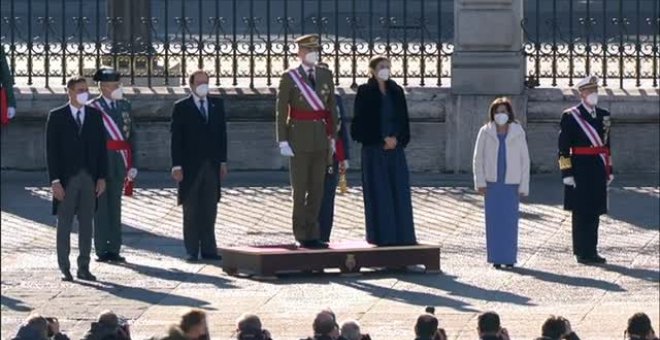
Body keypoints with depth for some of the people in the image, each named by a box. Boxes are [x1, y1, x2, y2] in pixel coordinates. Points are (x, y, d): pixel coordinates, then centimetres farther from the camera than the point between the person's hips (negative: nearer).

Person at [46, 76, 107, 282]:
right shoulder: (56, 117, -1)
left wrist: (101, 177, 1)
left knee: (86, 224, 5)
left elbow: (101, 147, 9)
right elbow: (51, 150, -4)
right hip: (66, 178, -3)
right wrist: (55, 180, -11)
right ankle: (64, 268, 7)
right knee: (64, 224, 1)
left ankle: (84, 268, 11)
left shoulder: (95, 115, 8)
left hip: (89, 178, 3)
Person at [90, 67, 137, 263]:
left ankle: (114, 249, 13)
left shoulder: (125, 105, 11)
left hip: (119, 163, 5)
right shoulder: (93, 107, -4)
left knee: (115, 207, 9)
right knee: (101, 207, -1)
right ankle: (102, 250, 3)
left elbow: (131, 135, 12)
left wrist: (132, 164, 6)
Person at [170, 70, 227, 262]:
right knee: (191, 211, 1)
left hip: (212, 165, 3)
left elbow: (222, 133, 12)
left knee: (209, 210, 4)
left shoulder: (217, 105, 11)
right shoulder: (181, 108, -1)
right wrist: (177, 166, -10)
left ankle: (208, 249, 7)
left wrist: (223, 161, 7)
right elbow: (176, 138, -4)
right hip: (190, 165, -3)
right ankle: (192, 251, 3)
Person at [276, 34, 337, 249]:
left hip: (321, 138, 4)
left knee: (317, 190, 5)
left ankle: (312, 234, 11)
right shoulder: (289, 78, -3)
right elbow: (281, 112, -5)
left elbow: (331, 108, 12)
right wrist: (283, 141, -11)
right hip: (299, 138, -4)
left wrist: (332, 137, 7)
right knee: (300, 190, -1)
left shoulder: (325, 75, 9)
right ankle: (301, 236, 3)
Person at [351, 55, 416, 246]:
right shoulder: (365, 92, -2)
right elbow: (360, 121, -6)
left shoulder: (396, 92, 11)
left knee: (399, 191, 1)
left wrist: (397, 139, -7)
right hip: (373, 148, -4)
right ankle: (381, 235, 1)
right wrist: (382, 140, -11)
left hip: (395, 147, 4)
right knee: (378, 192, -4)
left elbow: (403, 119, 10)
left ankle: (401, 234, 6)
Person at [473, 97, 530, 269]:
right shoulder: (485, 132, 4)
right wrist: (480, 182, -2)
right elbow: (478, 159, 6)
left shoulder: (518, 132, 4)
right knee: (494, 220, -2)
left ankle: (509, 257, 5)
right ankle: (496, 257, 2)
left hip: (511, 183, 0)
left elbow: (525, 160, 5)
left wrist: (524, 186, 1)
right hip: (492, 183, 0)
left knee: (510, 220, -2)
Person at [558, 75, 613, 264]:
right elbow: (563, 148, -8)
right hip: (580, 171, -6)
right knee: (581, 213, -2)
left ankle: (592, 251, 15)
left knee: (595, 212, 9)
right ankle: (582, 253, 3)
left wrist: (609, 171, 16)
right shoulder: (570, 116, -6)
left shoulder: (603, 115, 13)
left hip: (598, 171, 6)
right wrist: (567, 174, -14)